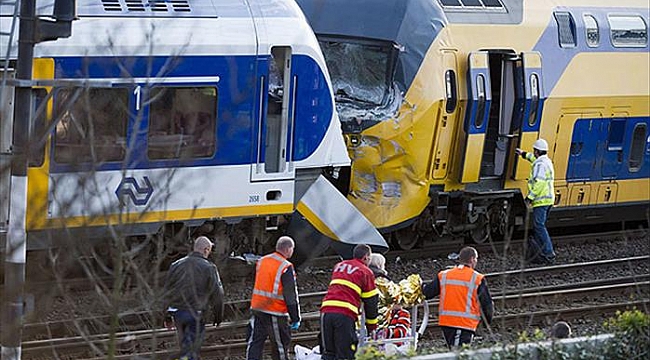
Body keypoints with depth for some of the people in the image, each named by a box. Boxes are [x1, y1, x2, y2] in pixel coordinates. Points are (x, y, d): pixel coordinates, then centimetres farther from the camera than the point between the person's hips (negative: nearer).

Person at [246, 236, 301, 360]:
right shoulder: (286, 267, -12)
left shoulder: (261, 261, 9)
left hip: (257, 308, 6)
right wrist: (296, 318, -6)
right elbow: (291, 295, -12)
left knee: (255, 342, 4)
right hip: (276, 313, -5)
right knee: (280, 345, 6)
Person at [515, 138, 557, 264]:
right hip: (549, 199, 10)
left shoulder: (539, 165, -15)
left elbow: (538, 183, -23)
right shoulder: (547, 161, 16)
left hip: (541, 200, -10)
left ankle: (549, 253, -18)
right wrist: (524, 154, 48)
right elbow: (536, 159, 39)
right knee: (538, 226, 15)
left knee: (539, 226, -12)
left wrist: (530, 197, -21)